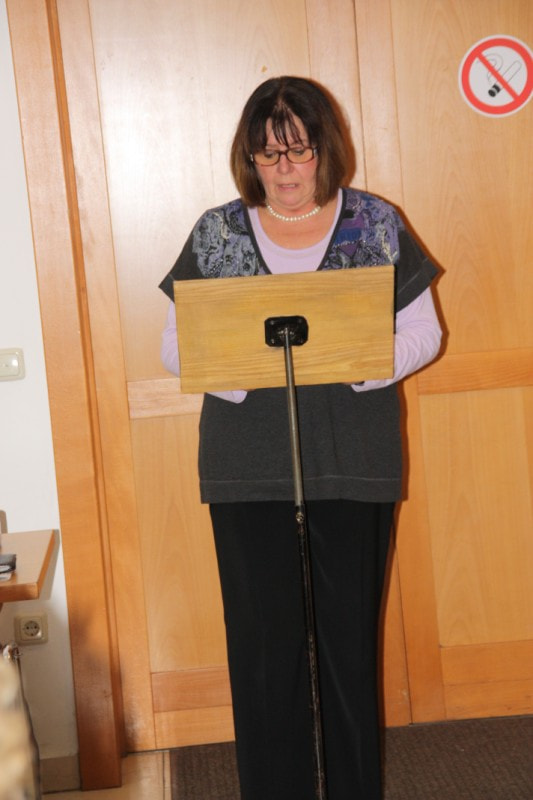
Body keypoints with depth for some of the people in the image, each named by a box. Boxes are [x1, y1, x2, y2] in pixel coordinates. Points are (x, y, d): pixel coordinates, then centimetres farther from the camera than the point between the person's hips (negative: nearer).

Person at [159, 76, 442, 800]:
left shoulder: (377, 224, 4)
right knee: (263, 644, 2)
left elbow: (423, 333, 5)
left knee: (349, 637, 5)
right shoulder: (216, 234, 6)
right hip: (248, 473, 1)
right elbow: (175, 346, 6)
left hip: (353, 468, 0)